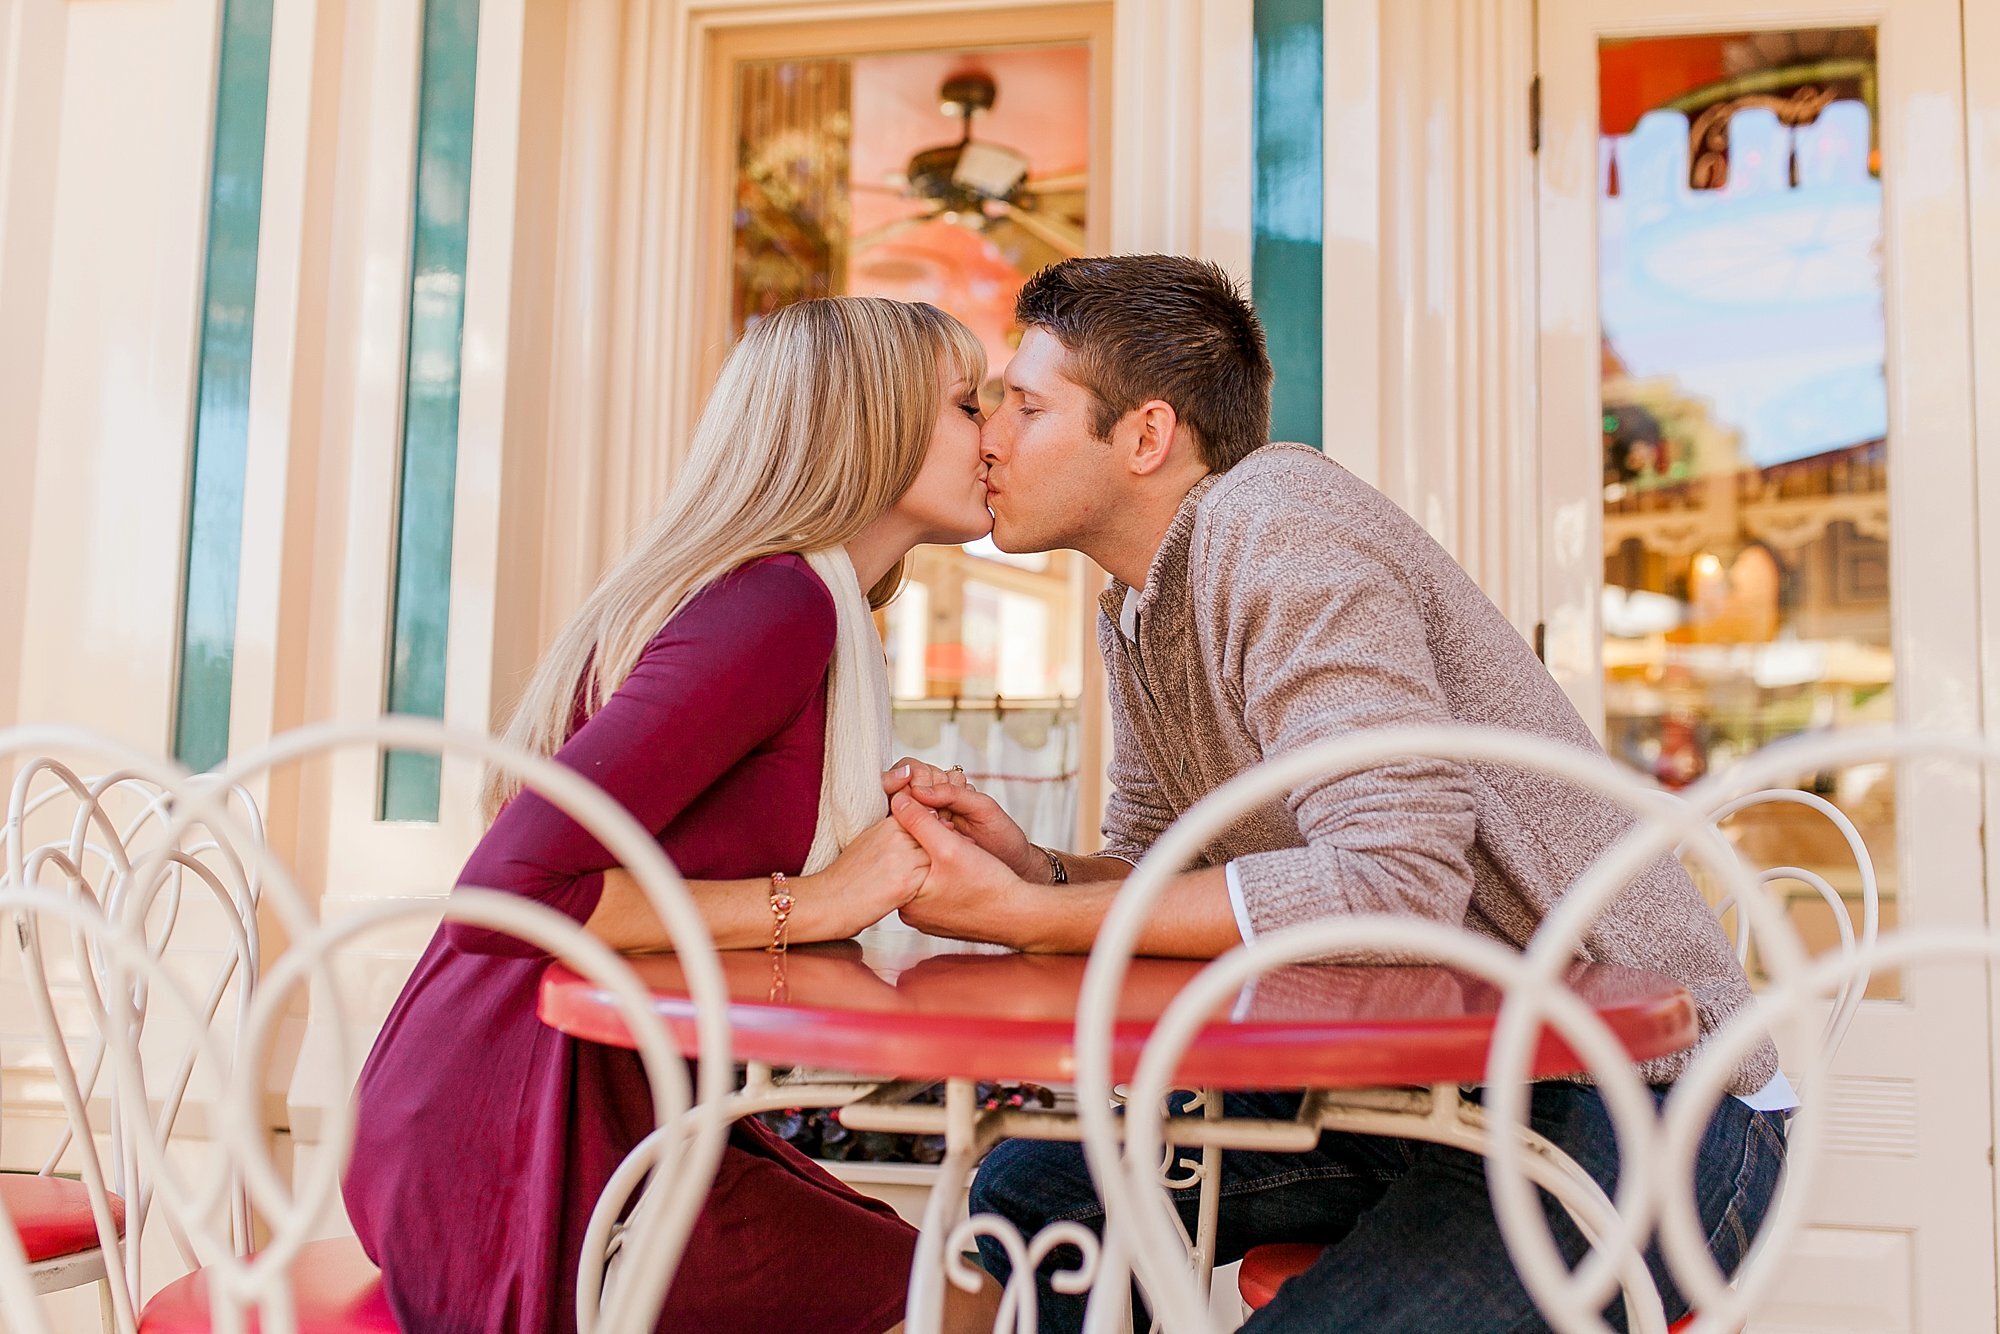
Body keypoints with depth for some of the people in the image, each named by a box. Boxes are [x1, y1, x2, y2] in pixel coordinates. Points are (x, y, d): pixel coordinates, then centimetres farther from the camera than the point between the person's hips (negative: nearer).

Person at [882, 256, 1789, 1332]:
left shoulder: (1277, 525, -20)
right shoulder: (1136, 603, 9)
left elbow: (1399, 880, -29)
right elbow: (1154, 860, 11)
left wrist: (1026, 917, -25)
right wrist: (1032, 870, -11)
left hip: (1638, 1095, -8)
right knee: (1027, 1198, 5)